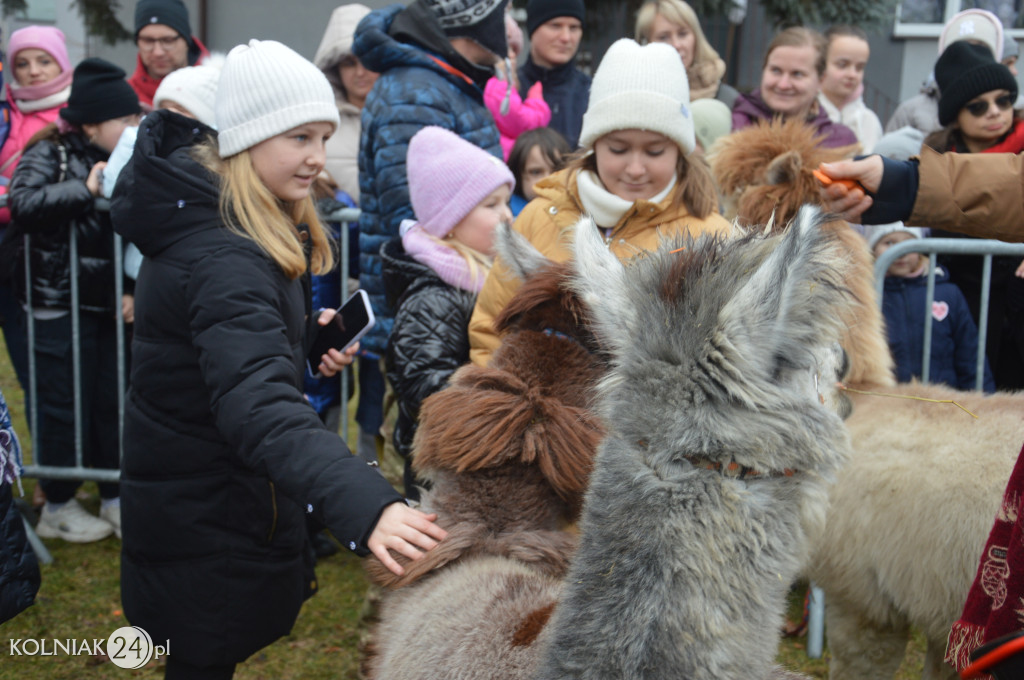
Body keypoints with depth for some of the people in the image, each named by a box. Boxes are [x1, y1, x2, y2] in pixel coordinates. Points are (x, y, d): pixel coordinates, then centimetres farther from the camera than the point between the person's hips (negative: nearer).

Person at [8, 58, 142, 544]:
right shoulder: (49, 154, -8)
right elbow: (21, 205, -25)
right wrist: (84, 189, -24)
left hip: (111, 304, 5)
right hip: (60, 305, -5)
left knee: (114, 401, 9)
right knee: (64, 404, 3)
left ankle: (114, 498, 23)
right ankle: (58, 507, 18)